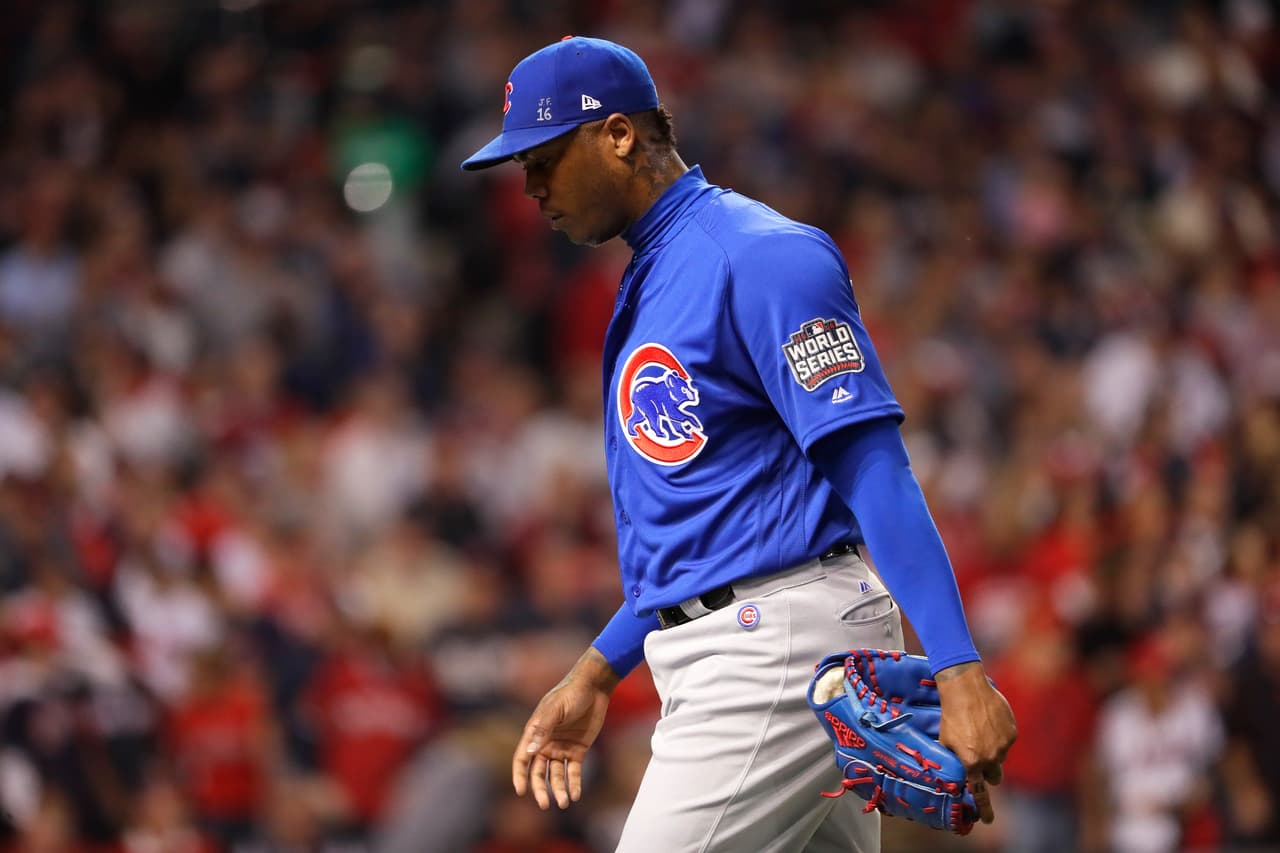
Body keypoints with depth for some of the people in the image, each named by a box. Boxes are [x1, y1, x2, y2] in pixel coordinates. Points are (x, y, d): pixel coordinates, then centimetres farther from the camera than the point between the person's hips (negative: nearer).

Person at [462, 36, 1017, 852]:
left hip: (784, 650, -10)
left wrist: (959, 670, -27)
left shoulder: (758, 257, -12)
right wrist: (596, 674, 21)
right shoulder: (652, 279, 20)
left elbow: (873, 467, -20)